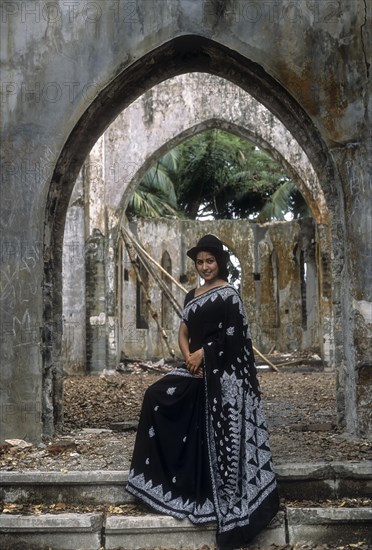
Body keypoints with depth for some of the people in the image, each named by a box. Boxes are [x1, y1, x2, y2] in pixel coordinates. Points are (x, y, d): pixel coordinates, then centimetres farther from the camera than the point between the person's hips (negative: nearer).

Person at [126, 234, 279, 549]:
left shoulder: (229, 294, -7)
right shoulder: (192, 296, 16)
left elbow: (233, 337, -13)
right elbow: (183, 334, 14)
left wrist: (202, 353, -10)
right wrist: (189, 358, -5)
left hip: (222, 373, -8)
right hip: (197, 370, 8)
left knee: (219, 434, -7)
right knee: (157, 396, -2)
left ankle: (229, 504, 3)